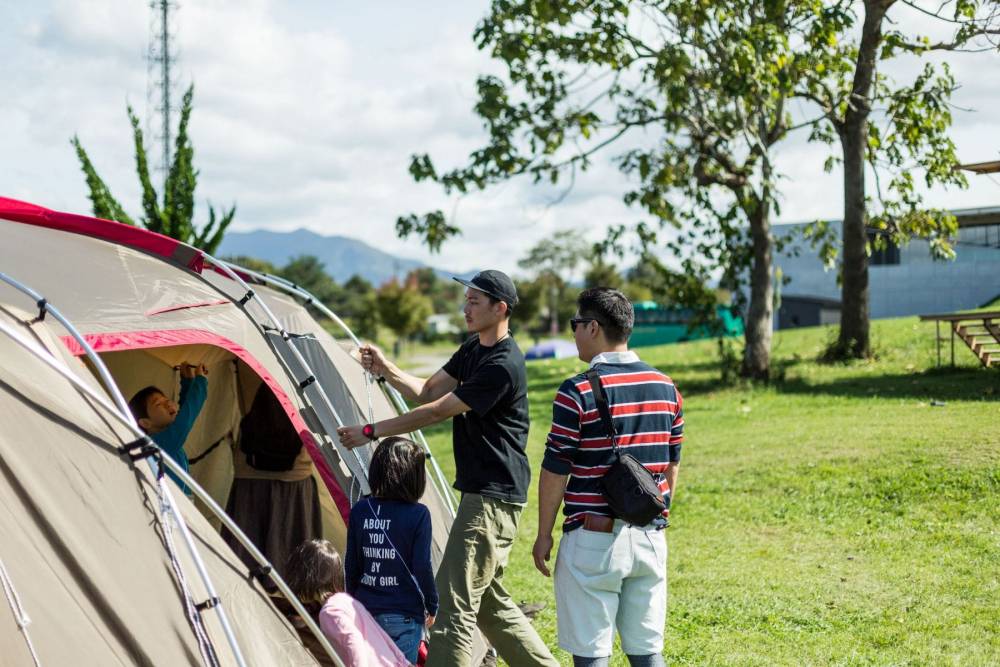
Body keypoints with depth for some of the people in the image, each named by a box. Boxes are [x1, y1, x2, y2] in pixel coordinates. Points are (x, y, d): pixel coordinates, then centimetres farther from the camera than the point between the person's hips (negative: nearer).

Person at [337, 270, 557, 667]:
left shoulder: (502, 366, -20)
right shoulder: (472, 349, 12)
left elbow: (436, 412, -18)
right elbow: (427, 391, 13)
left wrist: (371, 432, -13)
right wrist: (386, 371, -6)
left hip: (493, 497, -10)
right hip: (484, 490, 10)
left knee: (455, 599, -10)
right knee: (489, 599, 18)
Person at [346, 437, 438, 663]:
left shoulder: (360, 510, 1)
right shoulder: (418, 515, -11)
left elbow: (351, 563, 6)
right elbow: (422, 567, -10)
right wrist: (432, 606, 5)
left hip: (365, 611, 4)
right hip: (404, 616, -4)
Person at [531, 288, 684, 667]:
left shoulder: (577, 392, -13)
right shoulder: (666, 388, 6)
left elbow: (555, 472, -9)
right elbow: (672, 467, 13)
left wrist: (543, 535, 0)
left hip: (593, 539, -5)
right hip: (650, 537, 6)